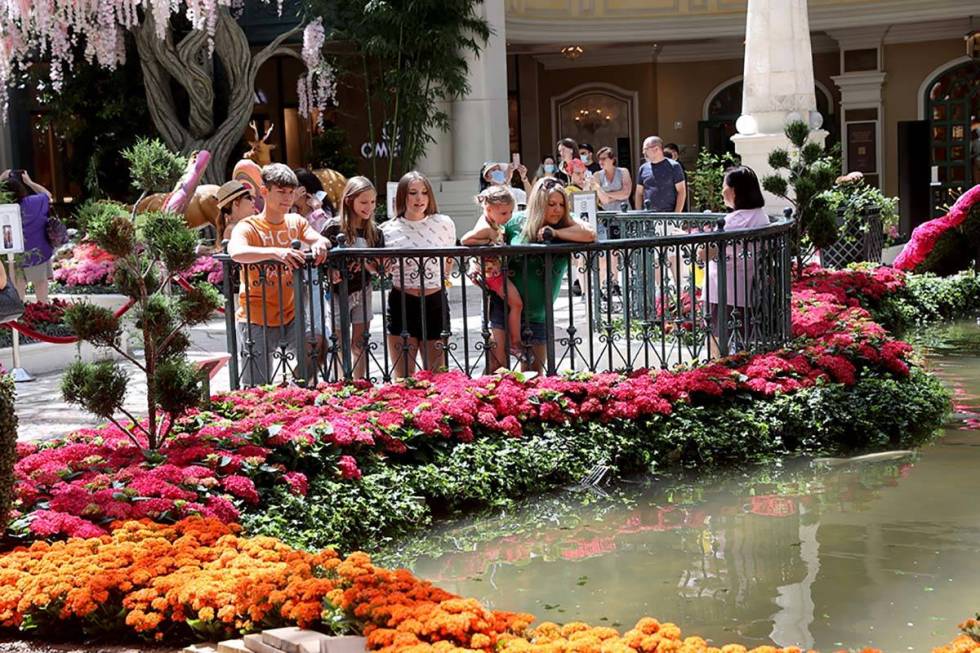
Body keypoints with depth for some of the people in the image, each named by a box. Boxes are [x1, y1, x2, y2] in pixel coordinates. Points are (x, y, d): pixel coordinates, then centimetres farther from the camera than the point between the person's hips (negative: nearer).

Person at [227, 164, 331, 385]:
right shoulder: (248, 227, -9)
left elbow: (319, 239, -3)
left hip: (290, 316, 4)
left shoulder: (295, 222, 10)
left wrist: (320, 243, -28)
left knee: (320, 343, -22)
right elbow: (236, 252, -29)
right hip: (256, 320, -4)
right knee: (258, 391, -5)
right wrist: (276, 252, -44)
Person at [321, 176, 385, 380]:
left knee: (360, 345, 10)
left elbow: (378, 270, 1)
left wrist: (364, 262, -19)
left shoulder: (375, 232, 0)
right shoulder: (335, 227, -12)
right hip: (338, 292, -4)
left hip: (362, 292, 4)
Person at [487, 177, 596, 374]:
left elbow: (589, 234, -22)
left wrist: (555, 233, -19)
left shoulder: (566, 223, -2)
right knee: (497, 368, -9)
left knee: (533, 374, 10)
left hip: (537, 315, 2)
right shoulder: (518, 221, -3)